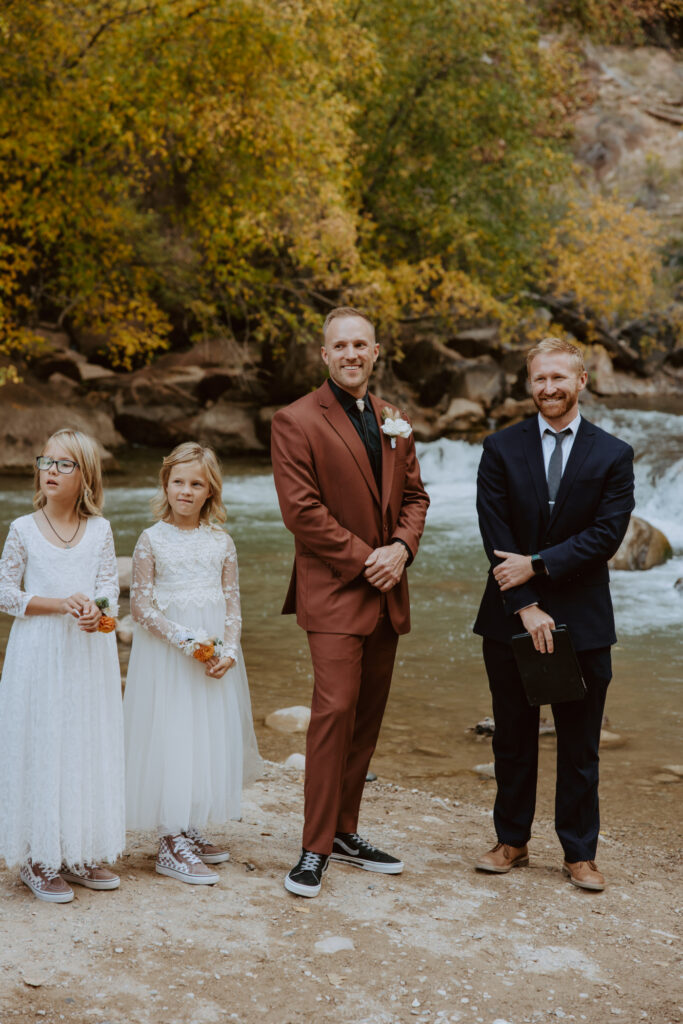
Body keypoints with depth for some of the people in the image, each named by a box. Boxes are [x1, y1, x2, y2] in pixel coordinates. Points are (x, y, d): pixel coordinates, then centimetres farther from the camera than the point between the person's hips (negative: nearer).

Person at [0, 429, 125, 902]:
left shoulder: (100, 530, 4)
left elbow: (109, 586, 2)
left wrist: (95, 608, -21)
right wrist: (59, 603, -16)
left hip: (91, 652, 3)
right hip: (39, 653, -3)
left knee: (91, 746, 7)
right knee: (40, 748, -1)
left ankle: (82, 852, 19)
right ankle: (39, 859, 8)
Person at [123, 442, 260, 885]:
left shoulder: (222, 542, 5)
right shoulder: (153, 540, -4)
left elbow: (233, 604, 7)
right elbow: (141, 607, -7)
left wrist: (228, 650, -9)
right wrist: (185, 639, -17)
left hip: (215, 652, 4)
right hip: (165, 653, -4)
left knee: (212, 737, 8)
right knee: (170, 738, -3)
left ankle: (189, 830, 24)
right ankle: (171, 845, 4)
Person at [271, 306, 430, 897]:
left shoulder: (394, 422, 15)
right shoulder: (297, 422, -6)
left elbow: (414, 495, 16)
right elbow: (301, 509, -12)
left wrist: (401, 548, -4)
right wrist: (364, 559, -14)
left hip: (386, 593, 7)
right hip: (334, 593, -6)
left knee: (368, 715, 10)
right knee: (335, 709, -12)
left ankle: (344, 832, 21)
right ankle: (315, 849, -4)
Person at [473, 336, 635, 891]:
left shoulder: (613, 455, 1)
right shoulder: (502, 448, 2)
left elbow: (607, 533, -9)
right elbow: (495, 533, -5)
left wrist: (537, 565, -16)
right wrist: (525, 606, -14)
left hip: (582, 619, -1)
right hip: (511, 616, 1)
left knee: (580, 745, 6)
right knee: (513, 740, 12)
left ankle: (580, 854, 19)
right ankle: (512, 841, 26)